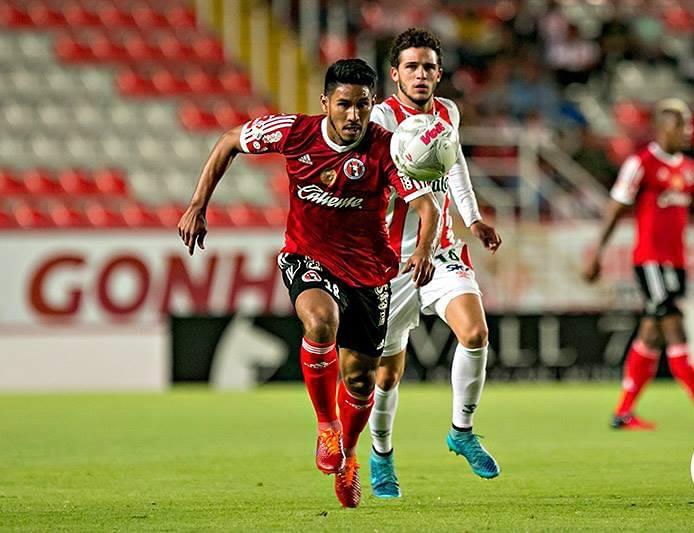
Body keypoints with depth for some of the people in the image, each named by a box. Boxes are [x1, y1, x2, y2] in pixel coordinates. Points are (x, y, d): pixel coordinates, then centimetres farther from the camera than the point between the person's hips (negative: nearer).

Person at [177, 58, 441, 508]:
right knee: (321, 319, -35)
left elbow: (428, 206, -24)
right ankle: (325, 425, -13)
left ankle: (345, 455, 38)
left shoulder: (386, 148, -18)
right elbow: (228, 145, 0)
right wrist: (198, 207, -5)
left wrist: (425, 250, -45)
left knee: (360, 377, 6)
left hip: (369, 270, 1)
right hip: (308, 258, -1)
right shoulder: (294, 132, -15)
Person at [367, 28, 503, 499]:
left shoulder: (448, 113, 5)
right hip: (393, 257, -4)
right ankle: (381, 453, 30)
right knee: (389, 373, 5)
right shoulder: (383, 117, -14)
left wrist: (472, 217, 19)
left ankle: (462, 430, -1)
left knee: (475, 334, -22)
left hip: (443, 252, 4)